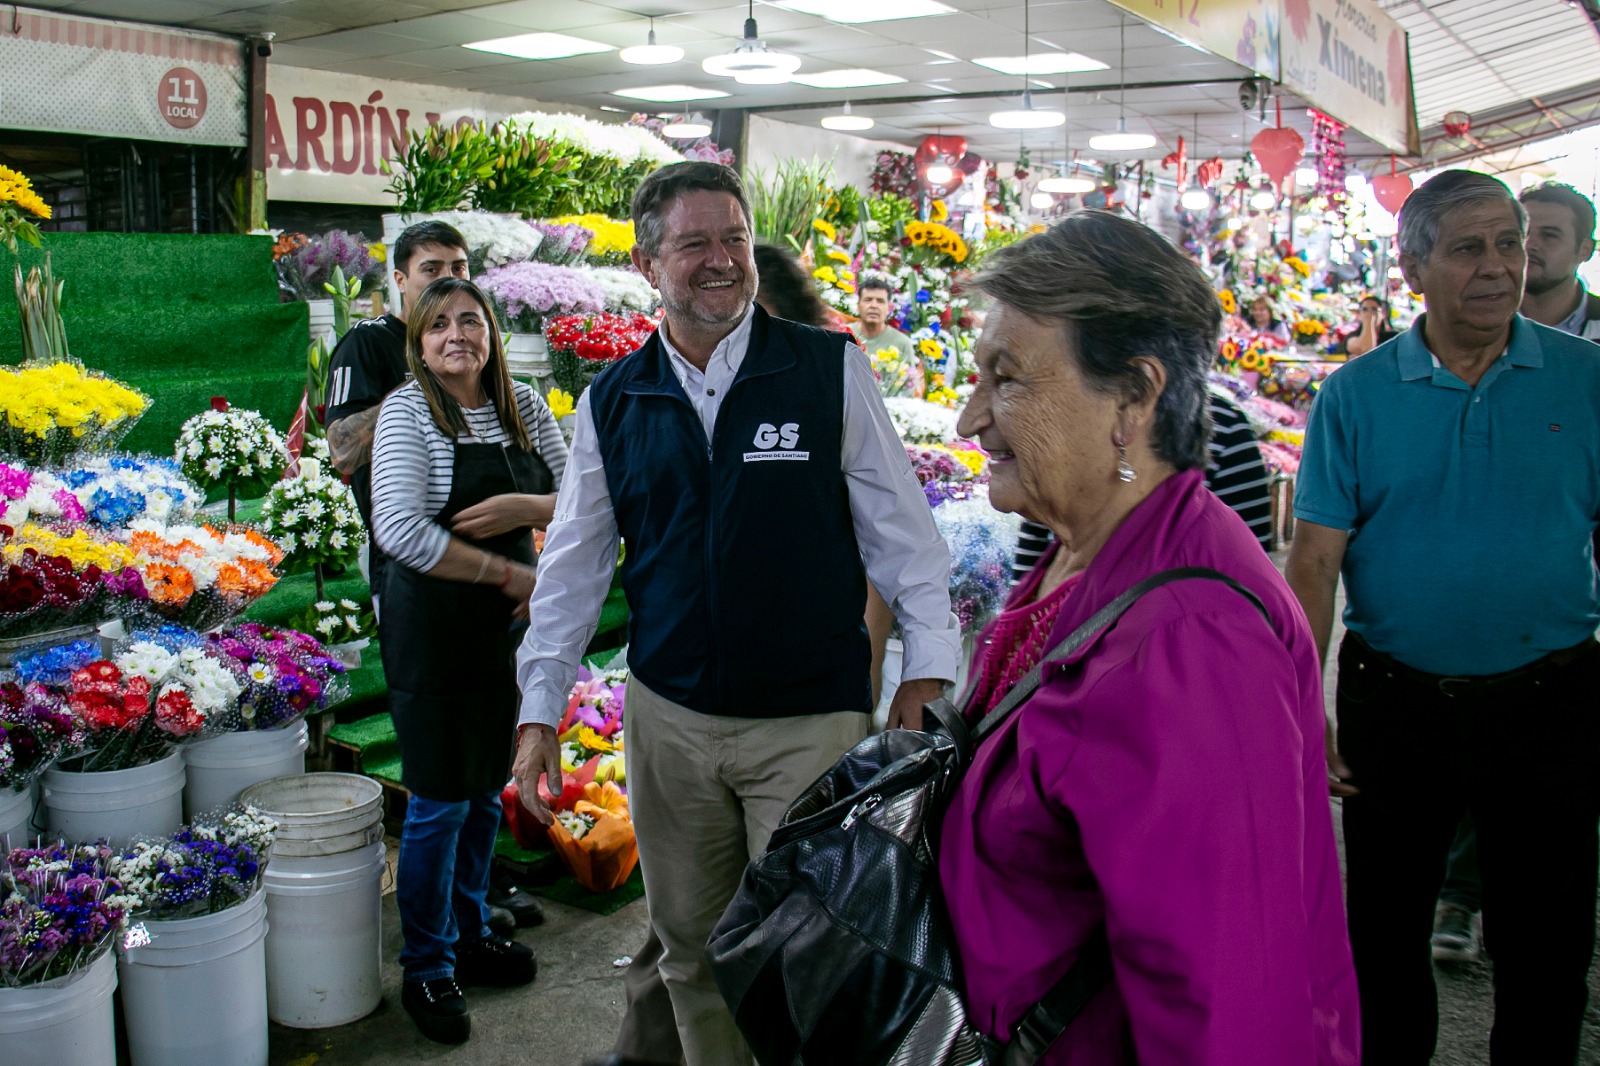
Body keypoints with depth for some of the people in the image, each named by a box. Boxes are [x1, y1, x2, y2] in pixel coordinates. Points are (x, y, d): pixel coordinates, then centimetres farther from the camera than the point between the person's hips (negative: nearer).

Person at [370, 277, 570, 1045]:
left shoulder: (523, 407, 6)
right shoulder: (408, 411, -10)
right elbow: (400, 531, -21)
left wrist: (523, 507, -15)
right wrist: (510, 574, -19)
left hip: (506, 623, 6)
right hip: (432, 626, -5)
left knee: (487, 789, 16)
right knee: (441, 802, 1)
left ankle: (469, 937, 34)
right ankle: (427, 970, 18)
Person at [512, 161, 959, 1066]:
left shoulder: (833, 369, -6)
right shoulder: (611, 403, 3)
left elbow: (897, 524, -2)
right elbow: (575, 563, 9)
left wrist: (927, 669, -6)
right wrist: (540, 708, 7)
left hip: (810, 720, -3)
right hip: (669, 718, 4)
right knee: (692, 949, 18)